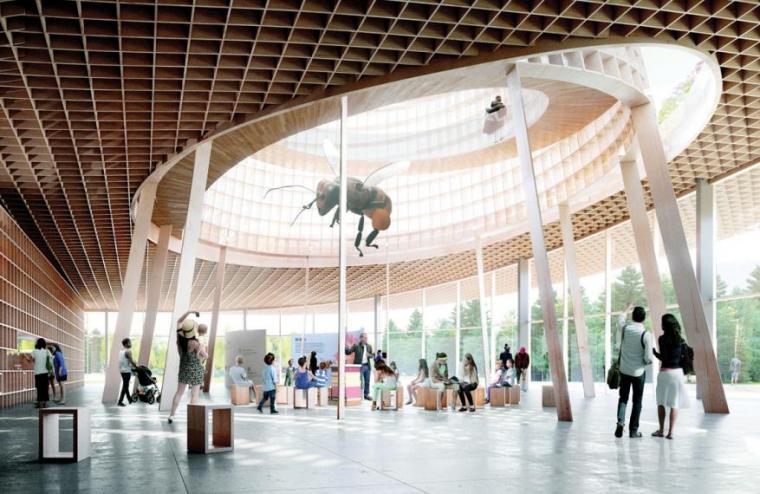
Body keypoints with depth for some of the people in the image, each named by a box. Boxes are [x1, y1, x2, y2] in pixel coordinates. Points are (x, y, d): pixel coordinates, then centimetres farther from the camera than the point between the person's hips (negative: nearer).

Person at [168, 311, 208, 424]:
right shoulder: (195, 343, -26)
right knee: (195, 394, 1)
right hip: (195, 368, -6)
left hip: (183, 367, 6)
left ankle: (172, 415, 16)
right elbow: (205, 356, -14)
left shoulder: (179, 336, -9)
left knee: (179, 392, 15)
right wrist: (203, 349, 5)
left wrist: (189, 312, 2)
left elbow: (179, 321, 9)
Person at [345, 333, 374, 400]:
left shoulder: (369, 346, 10)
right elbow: (348, 352, -7)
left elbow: (371, 355, 15)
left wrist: (369, 355, -8)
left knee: (367, 382, 9)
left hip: (367, 366, 5)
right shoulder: (356, 345, -5)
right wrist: (346, 347, -26)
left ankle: (366, 395, 20)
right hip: (359, 366, -5)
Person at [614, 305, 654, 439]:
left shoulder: (625, 329, -7)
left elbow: (620, 320, 20)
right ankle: (633, 430, 12)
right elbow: (648, 358, -17)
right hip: (639, 372, -3)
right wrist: (647, 361, 7)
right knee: (637, 401, 10)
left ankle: (620, 422, -5)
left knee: (623, 398, 16)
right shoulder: (646, 335, -16)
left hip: (624, 371, 3)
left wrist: (626, 309, 37)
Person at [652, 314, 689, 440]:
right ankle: (671, 432, 1)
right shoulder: (680, 339, 5)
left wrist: (654, 351, 0)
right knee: (674, 403, 3)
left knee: (661, 402, 11)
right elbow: (683, 357, 7)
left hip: (665, 372, -4)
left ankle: (661, 430, 15)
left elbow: (663, 358, -14)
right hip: (678, 371, 4)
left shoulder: (663, 339, -10)